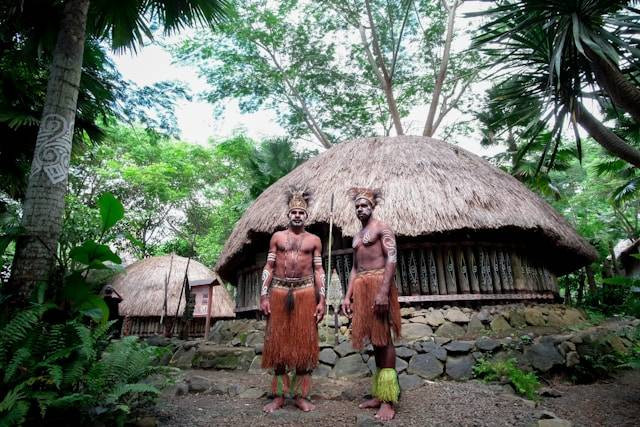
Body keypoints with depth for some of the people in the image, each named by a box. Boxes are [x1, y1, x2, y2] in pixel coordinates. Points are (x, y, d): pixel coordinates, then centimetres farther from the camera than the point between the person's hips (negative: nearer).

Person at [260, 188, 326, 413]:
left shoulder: (314, 240, 10)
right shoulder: (277, 237, 10)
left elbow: (319, 271, 7)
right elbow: (268, 267, 7)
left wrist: (321, 300, -2)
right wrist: (264, 296, -2)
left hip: (305, 292, 0)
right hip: (279, 291, 1)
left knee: (304, 343, 1)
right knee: (278, 342, 3)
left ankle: (301, 395, 12)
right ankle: (279, 396, 13)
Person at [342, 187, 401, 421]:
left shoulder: (382, 228, -1)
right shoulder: (357, 236, 22)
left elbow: (392, 259, -12)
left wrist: (383, 291, -23)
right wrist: (348, 295, 13)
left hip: (378, 283, -7)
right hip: (361, 287, 7)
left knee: (383, 339, -7)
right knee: (375, 340, 9)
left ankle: (389, 399, -1)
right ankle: (378, 394, 16)